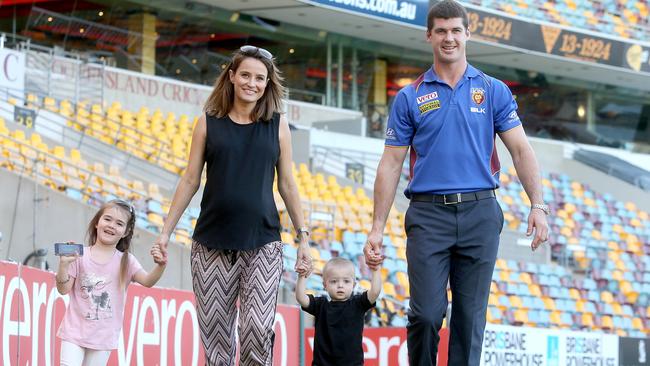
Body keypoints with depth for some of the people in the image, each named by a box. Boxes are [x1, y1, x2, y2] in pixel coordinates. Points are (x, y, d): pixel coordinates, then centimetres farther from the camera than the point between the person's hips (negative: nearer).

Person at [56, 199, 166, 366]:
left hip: (103, 337, 1)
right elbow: (64, 289, -2)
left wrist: (160, 266, -31)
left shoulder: (126, 262, 1)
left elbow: (147, 281, -12)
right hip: (75, 331, -1)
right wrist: (63, 265, -18)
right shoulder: (80, 256, -3)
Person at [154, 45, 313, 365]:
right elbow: (190, 180, 9)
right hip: (212, 243, 1)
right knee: (215, 332, 0)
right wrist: (166, 230, 5)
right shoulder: (209, 122, 7)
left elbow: (287, 185, 10)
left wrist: (303, 238, 7)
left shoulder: (278, 125, 7)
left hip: (262, 243, -1)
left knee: (259, 330, -15)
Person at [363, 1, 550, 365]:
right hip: (428, 215, -1)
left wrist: (538, 205, -8)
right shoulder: (410, 97, 7)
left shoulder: (494, 91, 8)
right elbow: (391, 163, 6)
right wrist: (377, 229, 0)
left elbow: (521, 149, 5)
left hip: (480, 213, 1)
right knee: (426, 314, -9)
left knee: (470, 318, 2)